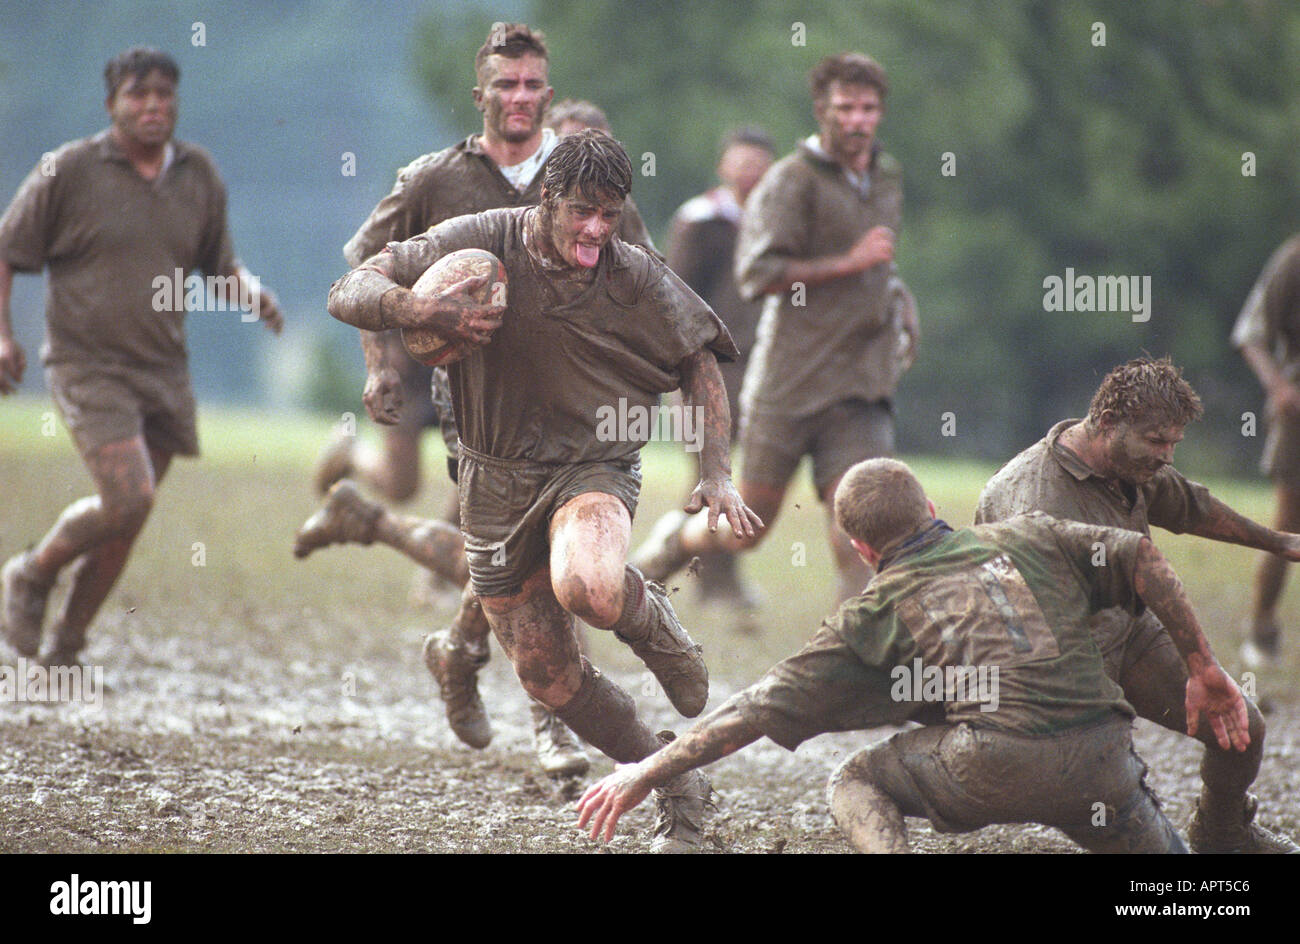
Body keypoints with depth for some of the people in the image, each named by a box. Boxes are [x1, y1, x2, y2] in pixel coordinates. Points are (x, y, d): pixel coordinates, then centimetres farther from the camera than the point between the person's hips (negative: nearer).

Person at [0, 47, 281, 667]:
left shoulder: (199, 175, 7)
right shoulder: (69, 171, -7)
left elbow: (219, 265, 18)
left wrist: (252, 293, -4)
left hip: (163, 372, 5)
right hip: (89, 366, -5)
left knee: (126, 524, 6)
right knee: (127, 499, -19)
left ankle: (64, 646, 21)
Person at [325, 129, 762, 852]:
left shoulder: (637, 278, -8)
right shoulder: (480, 243, -10)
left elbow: (700, 359, 7)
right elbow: (350, 294, -12)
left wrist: (717, 475, -1)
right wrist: (426, 312, -31)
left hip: (595, 466, -2)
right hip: (498, 480, 2)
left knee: (588, 590, -37)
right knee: (548, 678, 7)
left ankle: (650, 617, 1)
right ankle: (679, 790, 26)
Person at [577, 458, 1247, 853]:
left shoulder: (877, 613, 14)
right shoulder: (1025, 538, 22)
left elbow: (765, 706, 12)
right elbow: (1141, 558, 14)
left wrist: (645, 774, 16)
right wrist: (1203, 671, 21)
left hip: (1001, 765, -3)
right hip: (1103, 760, 3)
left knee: (856, 784, 20)